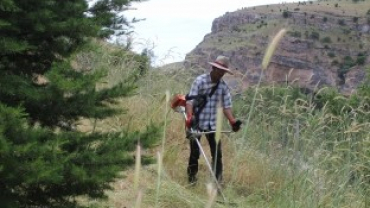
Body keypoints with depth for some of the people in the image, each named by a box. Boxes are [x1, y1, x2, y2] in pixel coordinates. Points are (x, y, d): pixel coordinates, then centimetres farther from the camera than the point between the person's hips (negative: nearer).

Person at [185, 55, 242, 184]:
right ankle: (191, 178, 19)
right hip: (196, 123, -3)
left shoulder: (223, 87, 2)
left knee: (217, 153, 1)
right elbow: (190, 101, -16)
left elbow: (226, 106, 3)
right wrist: (189, 118, -31)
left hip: (212, 124, 4)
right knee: (195, 153, 2)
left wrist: (232, 121, -13)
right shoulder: (200, 81, -10)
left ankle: (218, 180, 10)